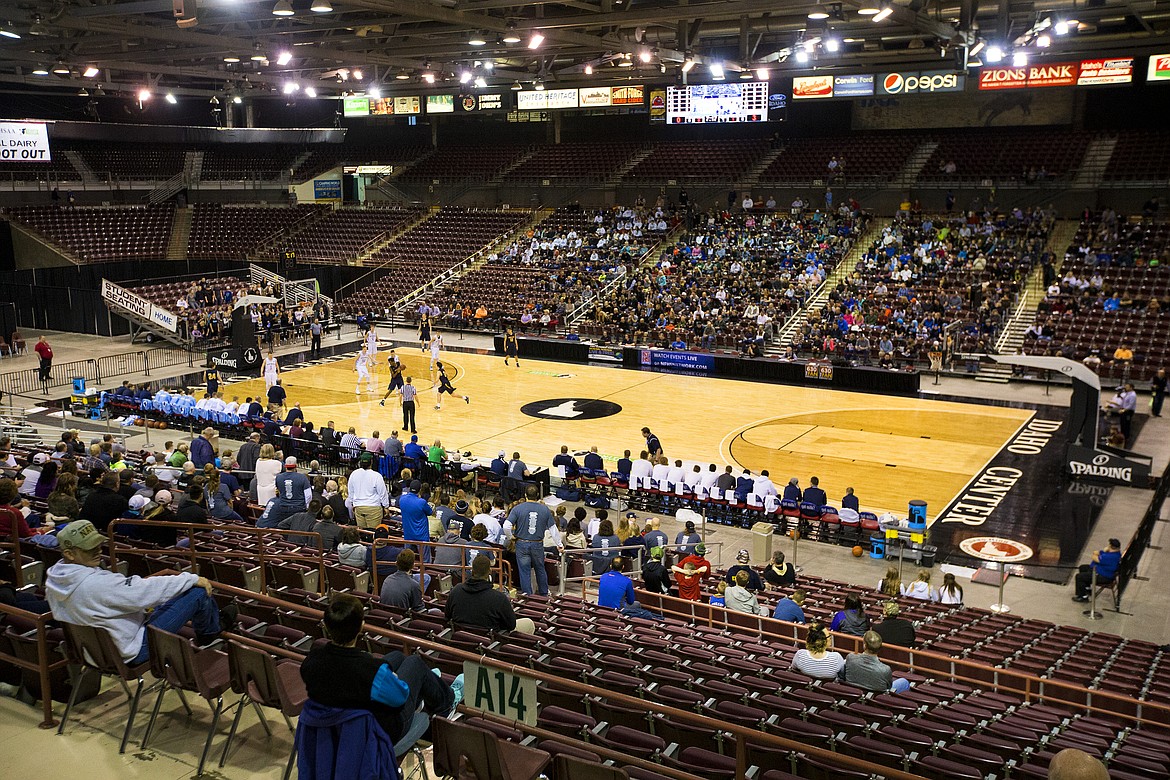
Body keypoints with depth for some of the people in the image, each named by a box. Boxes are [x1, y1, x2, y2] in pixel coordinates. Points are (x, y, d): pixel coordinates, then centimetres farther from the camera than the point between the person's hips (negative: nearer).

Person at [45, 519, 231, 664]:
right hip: (133, 651, -10)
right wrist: (193, 578, -15)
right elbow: (147, 590, -26)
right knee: (199, 591, -8)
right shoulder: (95, 584, -32)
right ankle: (209, 632, 22)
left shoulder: (54, 579, -2)